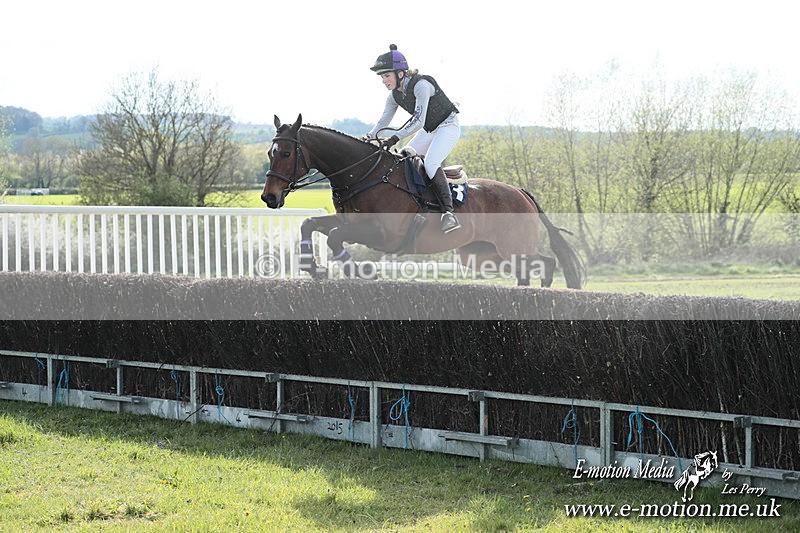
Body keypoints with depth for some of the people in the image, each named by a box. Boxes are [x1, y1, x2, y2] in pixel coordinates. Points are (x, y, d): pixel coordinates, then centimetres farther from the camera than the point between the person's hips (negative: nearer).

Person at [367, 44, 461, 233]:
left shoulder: (420, 85, -27)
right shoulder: (394, 96, -2)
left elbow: (419, 121, -34)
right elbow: (382, 123, 1)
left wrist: (395, 138, -42)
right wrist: (368, 139, -17)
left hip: (448, 126, -9)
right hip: (429, 131, 9)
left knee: (430, 163, -30)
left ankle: (448, 212, -39)